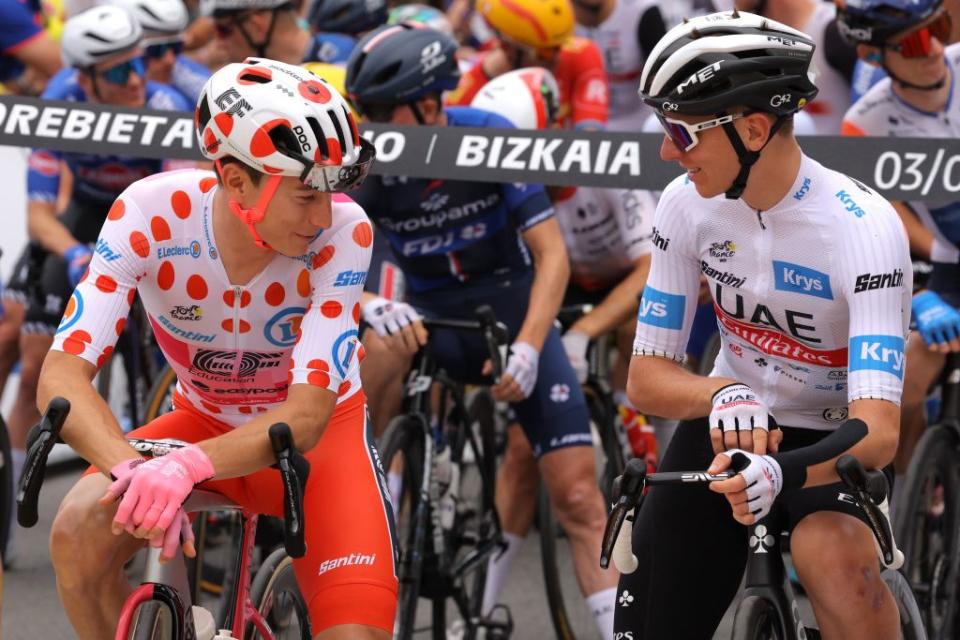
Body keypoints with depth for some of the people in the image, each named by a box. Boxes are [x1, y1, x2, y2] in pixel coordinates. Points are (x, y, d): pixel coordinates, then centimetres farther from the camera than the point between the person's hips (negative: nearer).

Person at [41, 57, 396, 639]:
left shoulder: (343, 232, -28)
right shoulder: (149, 214, -26)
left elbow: (307, 416, -34)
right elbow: (62, 376, -31)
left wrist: (187, 466, -53)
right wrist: (133, 470, -52)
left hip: (317, 434, -1)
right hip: (203, 421, 2)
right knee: (79, 533, -26)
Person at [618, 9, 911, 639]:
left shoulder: (865, 227, -27)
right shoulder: (687, 206, -13)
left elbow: (878, 431, -34)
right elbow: (647, 377, -9)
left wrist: (783, 470, -54)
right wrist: (723, 393, -32)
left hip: (827, 443, -4)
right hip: (728, 423, 4)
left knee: (835, 560, -37)